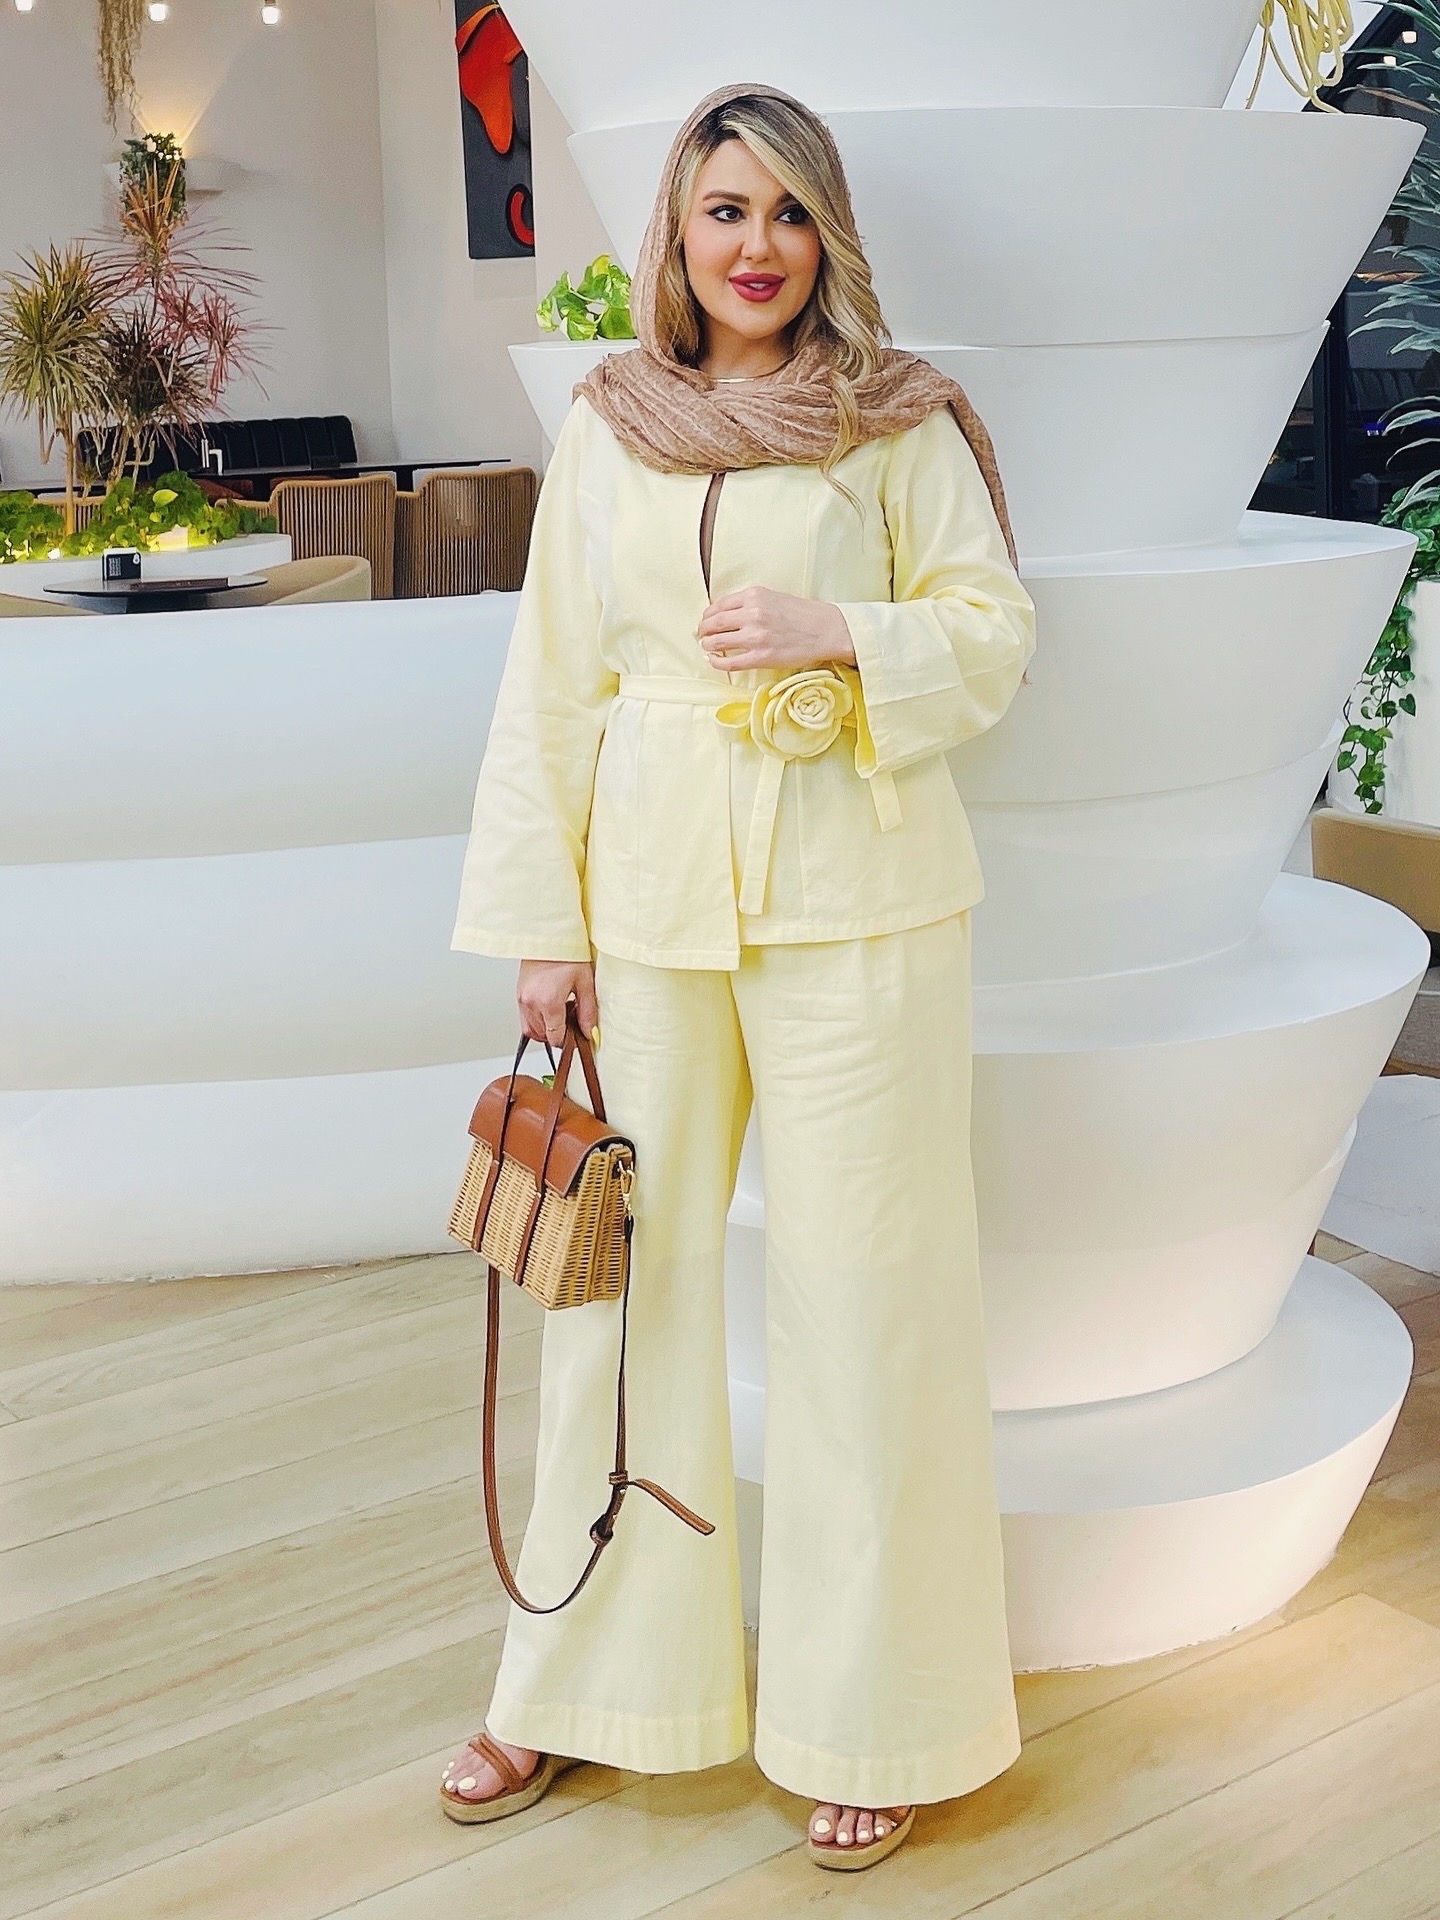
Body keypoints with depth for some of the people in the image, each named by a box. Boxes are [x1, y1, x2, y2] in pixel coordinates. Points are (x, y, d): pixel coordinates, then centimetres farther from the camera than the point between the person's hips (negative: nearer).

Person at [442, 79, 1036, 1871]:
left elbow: (996, 628, 3)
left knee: (857, 1283, 2)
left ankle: (875, 1714, 18)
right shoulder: (604, 425, 9)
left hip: (851, 898, -2)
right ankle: (587, 1676, 27)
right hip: (647, 895, 3)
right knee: (620, 1266, 9)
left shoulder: (898, 420, 2)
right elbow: (552, 682, 8)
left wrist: (839, 632, -16)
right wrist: (543, 917, 4)